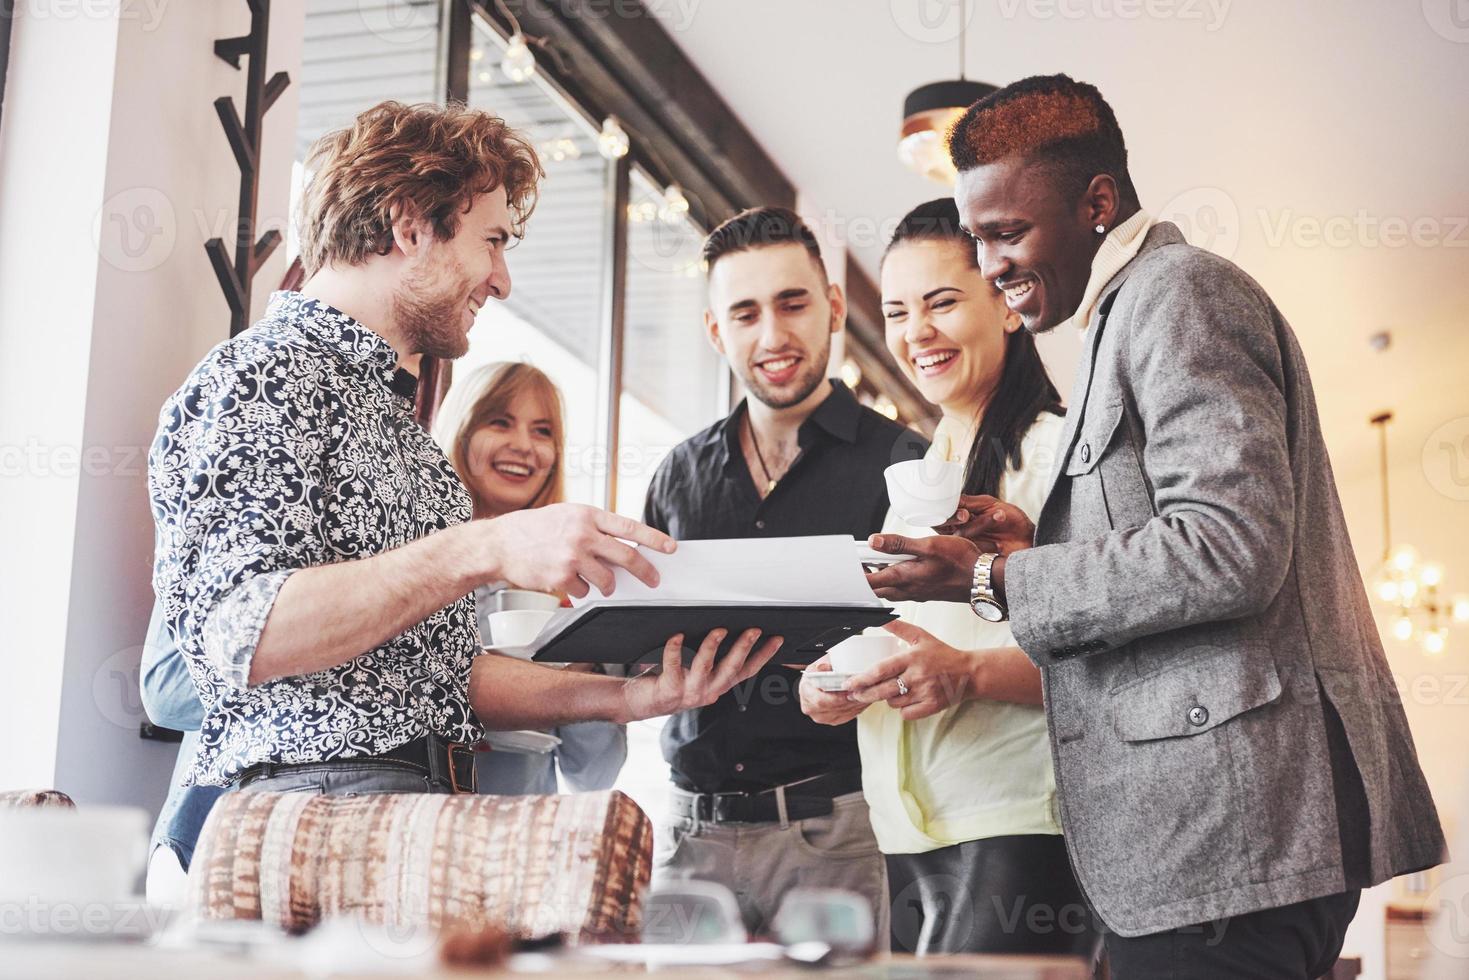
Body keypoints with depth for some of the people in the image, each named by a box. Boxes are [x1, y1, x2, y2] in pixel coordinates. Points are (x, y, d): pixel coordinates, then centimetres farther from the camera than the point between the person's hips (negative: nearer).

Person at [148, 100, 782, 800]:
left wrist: (623, 697, 6)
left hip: (435, 795, 8)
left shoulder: (397, 414, 23)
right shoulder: (257, 377, -4)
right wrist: (486, 549, -22)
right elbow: (235, 638, -19)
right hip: (315, 789, -8)